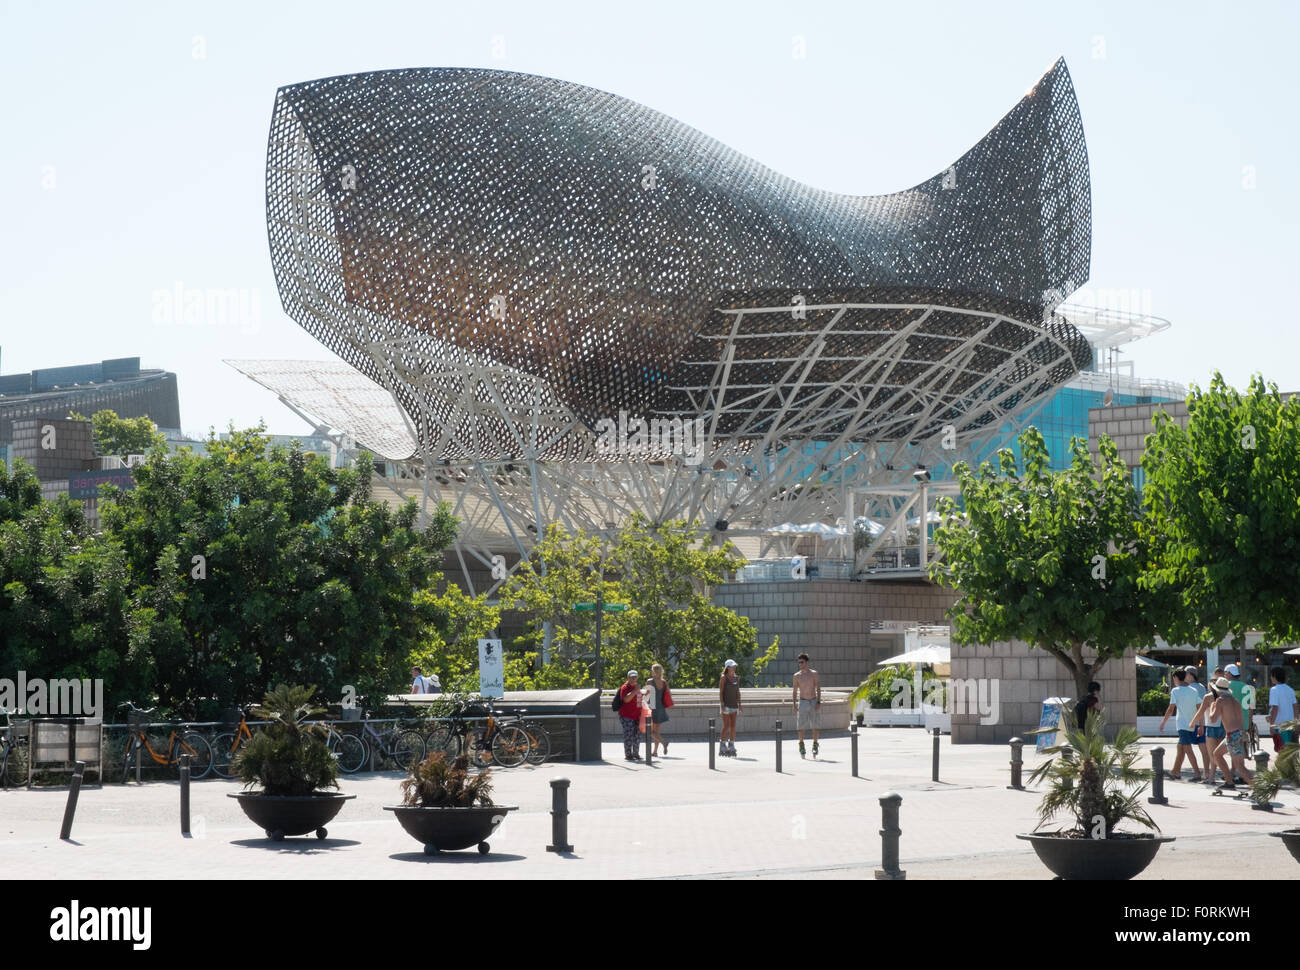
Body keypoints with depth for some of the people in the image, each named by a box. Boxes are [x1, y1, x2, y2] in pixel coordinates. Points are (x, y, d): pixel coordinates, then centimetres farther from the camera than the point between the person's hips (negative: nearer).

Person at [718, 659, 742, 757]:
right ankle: (723, 748, -2)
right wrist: (722, 704, -16)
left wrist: (739, 704, 11)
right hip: (726, 704, -6)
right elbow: (720, 692, -8)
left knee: (733, 726, 4)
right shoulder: (724, 678, -6)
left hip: (734, 705, 6)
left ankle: (731, 746, 9)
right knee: (726, 726, -7)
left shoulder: (736, 678, 11)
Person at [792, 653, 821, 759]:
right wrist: (794, 704, 1)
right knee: (801, 726, -2)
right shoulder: (797, 676, 4)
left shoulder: (814, 674, 0)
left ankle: (815, 745, 8)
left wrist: (818, 702, -11)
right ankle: (801, 746, 8)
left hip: (814, 701, -1)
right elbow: (795, 691, 9)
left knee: (816, 726, -1)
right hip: (802, 702, 1)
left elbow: (818, 688, -2)